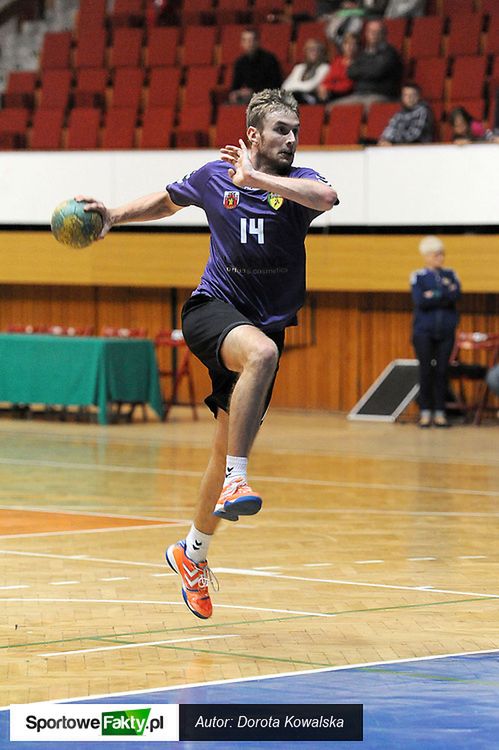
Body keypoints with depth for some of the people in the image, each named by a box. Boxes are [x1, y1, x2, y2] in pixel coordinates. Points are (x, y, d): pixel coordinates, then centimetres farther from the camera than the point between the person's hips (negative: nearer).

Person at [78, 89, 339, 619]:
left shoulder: (296, 181, -4)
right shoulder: (215, 176, 1)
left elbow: (326, 197, -30)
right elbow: (166, 201, 22)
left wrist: (255, 178, -31)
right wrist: (113, 216, 8)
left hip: (266, 325, 2)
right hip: (213, 310, -2)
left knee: (228, 449, 9)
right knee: (261, 352, -38)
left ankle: (192, 553, 30)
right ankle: (235, 480, -38)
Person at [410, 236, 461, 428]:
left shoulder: (449, 274, 10)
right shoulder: (418, 276, 2)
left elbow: (456, 294, -7)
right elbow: (420, 301, -13)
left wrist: (433, 295, -13)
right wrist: (445, 295, -9)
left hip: (446, 331, 2)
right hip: (424, 331, -2)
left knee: (442, 371, 1)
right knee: (426, 371, -2)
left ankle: (439, 413, 5)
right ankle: (425, 413, 4)